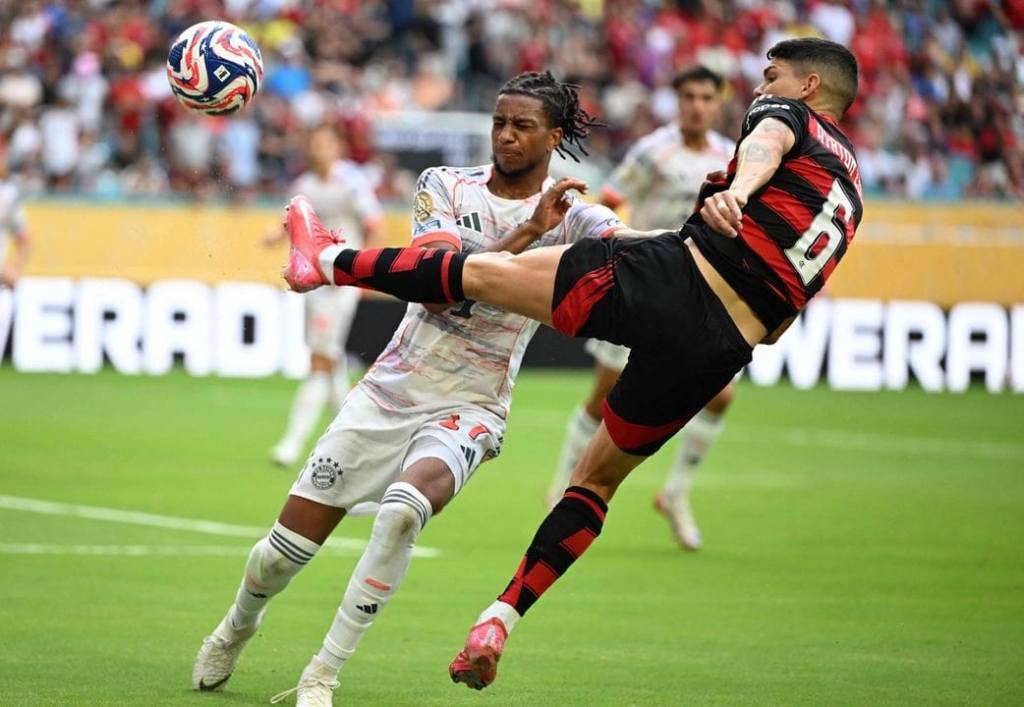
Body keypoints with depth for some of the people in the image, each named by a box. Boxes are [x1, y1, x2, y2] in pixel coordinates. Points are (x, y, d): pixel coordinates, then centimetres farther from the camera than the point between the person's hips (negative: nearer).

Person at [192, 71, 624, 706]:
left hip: (470, 409, -2)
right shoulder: (445, 186, 0)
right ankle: (238, 627, 38)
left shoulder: (573, 217, -3)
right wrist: (524, 235, -27)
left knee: (404, 507, -35)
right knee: (284, 552, 2)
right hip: (392, 387, 2)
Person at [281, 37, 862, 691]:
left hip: (672, 281, -6)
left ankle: (333, 262, 21)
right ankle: (497, 626, 13)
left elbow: (767, 143, -18)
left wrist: (736, 191, -41)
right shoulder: (851, 195, 28)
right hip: (717, 352, 6)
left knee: (484, 272, 9)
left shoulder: (789, 114, 9)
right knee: (600, 477, 19)